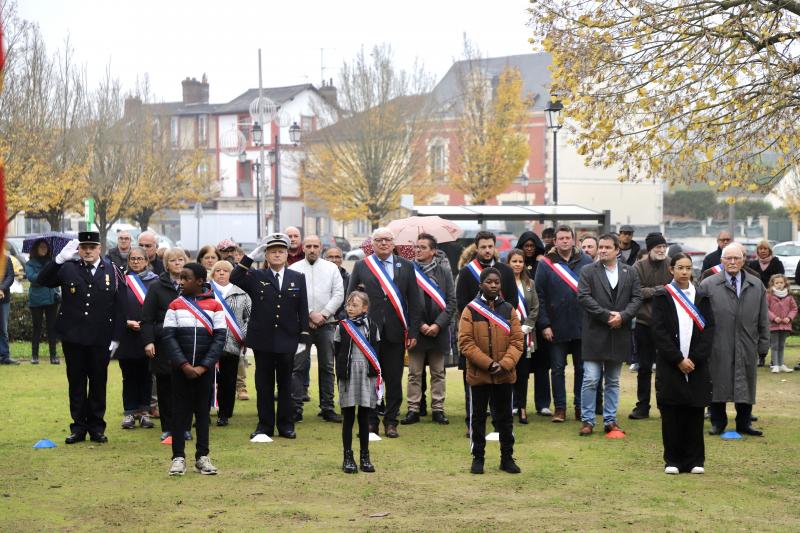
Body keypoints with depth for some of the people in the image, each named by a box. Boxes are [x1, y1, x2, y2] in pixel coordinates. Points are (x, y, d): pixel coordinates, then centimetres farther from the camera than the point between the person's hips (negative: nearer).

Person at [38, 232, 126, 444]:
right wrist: (60, 258, -22)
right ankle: (78, 427, 15)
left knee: (98, 383, 7)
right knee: (76, 383, 7)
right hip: (73, 337, 0)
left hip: (100, 339, 0)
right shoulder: (67, 269, 1)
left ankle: (96, 427, 17)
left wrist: (116, 338, -3)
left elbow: (120, 307, 1)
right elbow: (43, 280, -11)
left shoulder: (112, 271, 1)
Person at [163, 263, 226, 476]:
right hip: (180, 368, 0)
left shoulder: (214, 305, -1)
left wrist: (203, 367, -11)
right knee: (180, 411, 3)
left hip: (205, 369, 0)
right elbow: (169, 337, -3)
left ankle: (202, 457, 12)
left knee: (203, 411, 7)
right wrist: (184, 365, -12)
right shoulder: (175, 305, 2)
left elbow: (219, 338, -3)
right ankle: (178, 457, 7)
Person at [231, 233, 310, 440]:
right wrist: (250, 257, -17)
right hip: (263, 340, -1)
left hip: (287, 341, 1)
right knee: (264, 384, 5)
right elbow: (234, 278, -15)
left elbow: (303, 310, 6)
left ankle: (286, 425, 16)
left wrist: (303, 338, 0)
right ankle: (265, 425, 12)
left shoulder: (298, 278, 7)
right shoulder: (255, 277, 4)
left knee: (285, 383, 8)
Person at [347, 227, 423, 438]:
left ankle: (391, 421, 12)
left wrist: (413, 332, 0)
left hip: (395, 333, 1)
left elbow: (414, 302, 6)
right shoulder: (361, 266, 6)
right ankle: (371, 421, 13)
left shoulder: (406, 266, 7)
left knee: (394, 380, 4)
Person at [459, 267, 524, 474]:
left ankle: (507, 457, 20)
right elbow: (466, 342, -10)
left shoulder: (509, 310, 3)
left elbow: (517, 341, 1)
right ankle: (478, 458, 17)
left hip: (505, 375, 2)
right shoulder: (470, 310, -5)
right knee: (478, 416, 7)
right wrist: (488, 364, -17)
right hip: (478, 374, -2)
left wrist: (505, 364, -14)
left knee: (505, 417, 10)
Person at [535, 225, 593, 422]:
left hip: (582, 326, 1)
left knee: (582, 368, 8)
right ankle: (560, 408, 12)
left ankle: (580, 407, 18)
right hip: (556, 328, -1)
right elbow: (539, 295, -2)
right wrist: (544, 324, -8)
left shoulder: (586, 262, 2)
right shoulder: (546, 264, -1)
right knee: (557, 368, 5)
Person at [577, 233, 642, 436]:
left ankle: (610, 420, 17)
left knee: (613, 381, 10)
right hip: (595, 333, -3)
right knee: (590, 380, -4)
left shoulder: (630, 272, 9)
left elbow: (636, 298, 4)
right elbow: (584, 297, -9)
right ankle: (587, 420, 3)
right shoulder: (588, 271, 0)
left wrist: (622, 316, -12)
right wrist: (607, 315, -15)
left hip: (619, 334, 3)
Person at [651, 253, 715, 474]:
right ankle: (673, 460, 7)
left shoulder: (701, 297, 9)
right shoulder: (662, 296, 1)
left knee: (694, 414, 2)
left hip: (696, 364, 2)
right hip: (669, 364, -2)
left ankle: (695, 460, 9)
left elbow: (708, 329, 3)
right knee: (671, 415, 0)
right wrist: (678, 359, -12)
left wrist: (695, 358, -9)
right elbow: (659, 331, -5)